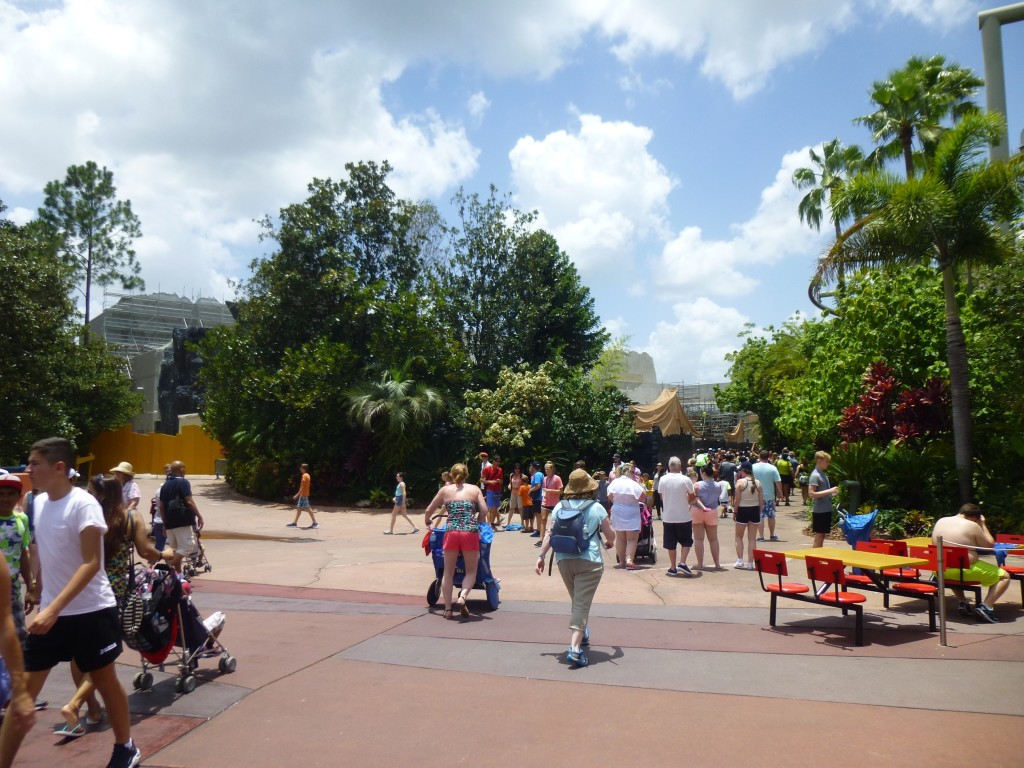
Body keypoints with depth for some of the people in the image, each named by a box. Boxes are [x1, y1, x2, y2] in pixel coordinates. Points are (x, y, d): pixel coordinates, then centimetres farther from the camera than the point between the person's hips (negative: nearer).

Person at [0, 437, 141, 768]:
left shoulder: (83, 504, -19)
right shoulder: (39, 502, 4)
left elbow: (92, 563, -24)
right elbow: (46, 556, 15)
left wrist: (53, 609, -30)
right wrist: (42, 602, 16)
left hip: (91, 611, -6)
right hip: (51, 611, 6)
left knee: (104, 680, 10)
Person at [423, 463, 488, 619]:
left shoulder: (445, 490, 13)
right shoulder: (475, 489, 11)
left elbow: (429, 511, 17)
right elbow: (484, 511, 1)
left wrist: (428, 522, 38)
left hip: (451, 533, 1)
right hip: (470, 533, -1)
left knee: (448, 573, 13)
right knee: (471, 571, 12)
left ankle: (447, 609, 11)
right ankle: (462, 597, -12)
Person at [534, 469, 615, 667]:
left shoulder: (559, 506, 5)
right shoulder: (596, 508, -2)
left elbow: (549, 533, 3)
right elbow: (610, 535, 4)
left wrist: (541, 556, 8)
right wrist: (610, 543, 26)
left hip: (564, 560, 4)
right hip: (589, 561, -4)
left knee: (578, 601, 23)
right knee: (582, 604, -5)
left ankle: (583, 635, 39)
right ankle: (575, 648, -15)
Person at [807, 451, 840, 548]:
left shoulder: (823, 474, 14)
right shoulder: (815, 475, -14)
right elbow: (811, 494, -23)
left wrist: (832, 492, 7)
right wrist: (829, 491, -22)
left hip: (826, 510, 9)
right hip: (819, 511, -9)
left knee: (822, 536, 13)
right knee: (818, 536, -4)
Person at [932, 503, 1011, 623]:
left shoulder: (940, 521, 9)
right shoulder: (972, 525, -9)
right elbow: (990, 544, 2)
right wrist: (982, 524, 11)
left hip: (941, 571, 6)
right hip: (965, 571, -6)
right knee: (1004, 576, 10)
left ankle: (962, 602, 27)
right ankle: (986, 606, -4)